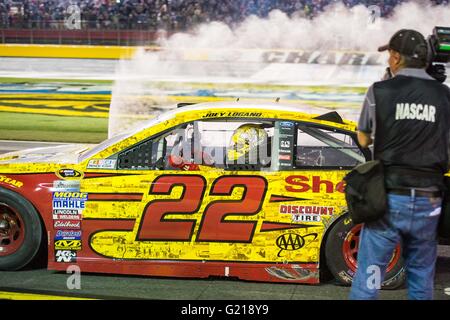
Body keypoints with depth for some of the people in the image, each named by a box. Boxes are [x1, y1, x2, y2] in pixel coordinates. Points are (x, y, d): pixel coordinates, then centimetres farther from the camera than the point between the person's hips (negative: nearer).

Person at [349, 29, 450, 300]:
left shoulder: (380, 91, -4)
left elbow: (364, 140, 9)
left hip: (389, 198, -2)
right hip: (428, 202, 2)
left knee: (368, 278, 4)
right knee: (422, 280, 15)